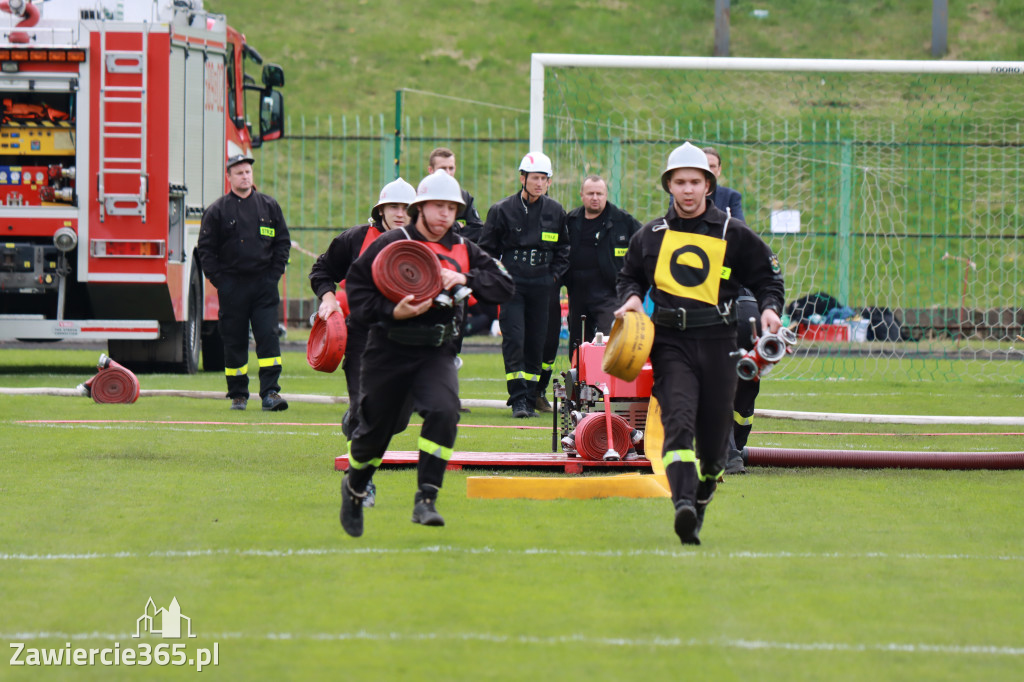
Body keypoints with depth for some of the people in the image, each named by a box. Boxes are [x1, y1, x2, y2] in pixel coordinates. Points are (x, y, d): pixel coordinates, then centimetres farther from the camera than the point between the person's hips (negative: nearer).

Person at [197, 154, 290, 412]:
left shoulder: (269, 206, 9)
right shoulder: (217, 210, 3)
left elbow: (283, 242, 12)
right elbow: (206, 249, 3)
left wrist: (274, 274, 2)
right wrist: (219, 281, -5)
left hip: (264, 284, 1)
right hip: (232, 286, -1)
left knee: (268, 336, -9)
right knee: (234, 342, 4)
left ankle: (270, 392, -11)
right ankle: (238, 395, 12)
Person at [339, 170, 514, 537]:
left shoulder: (464, 250, 7)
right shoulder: (390, 244, -5)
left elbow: (504, 285, 2)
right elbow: (356, 289, -5)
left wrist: (466, 279, -14)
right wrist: (392, 312, -19)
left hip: (437, 353, 2)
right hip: (389, 351, -2)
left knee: (443, 411, -24)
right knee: (374, 427, 7)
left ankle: (426, 500, -20)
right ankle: (354, 487, 38)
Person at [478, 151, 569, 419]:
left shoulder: (555, 211, 7)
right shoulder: (503, 210, -1)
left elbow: (563, 248, 20)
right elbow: (487, 249, 6)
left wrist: (555, 274, 8)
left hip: (541, 286, 3)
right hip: (512, 284, -3)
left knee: (536, 343, 4)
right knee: (514, 339, -12)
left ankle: (530, 399, 11)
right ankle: (518, 399, -12)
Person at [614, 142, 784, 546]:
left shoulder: (734, 235, 7)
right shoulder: (650, 236, 12)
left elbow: (767, 277, 13)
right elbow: (629, 276, 26)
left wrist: (769, 308, -7)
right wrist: (632, 298, 4)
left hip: (718, 344, 0)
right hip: (670, 342, 0)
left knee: (714, 436, 4)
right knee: (678, 421, -21)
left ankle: (700, 505, 28)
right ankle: (683, 504, -36)